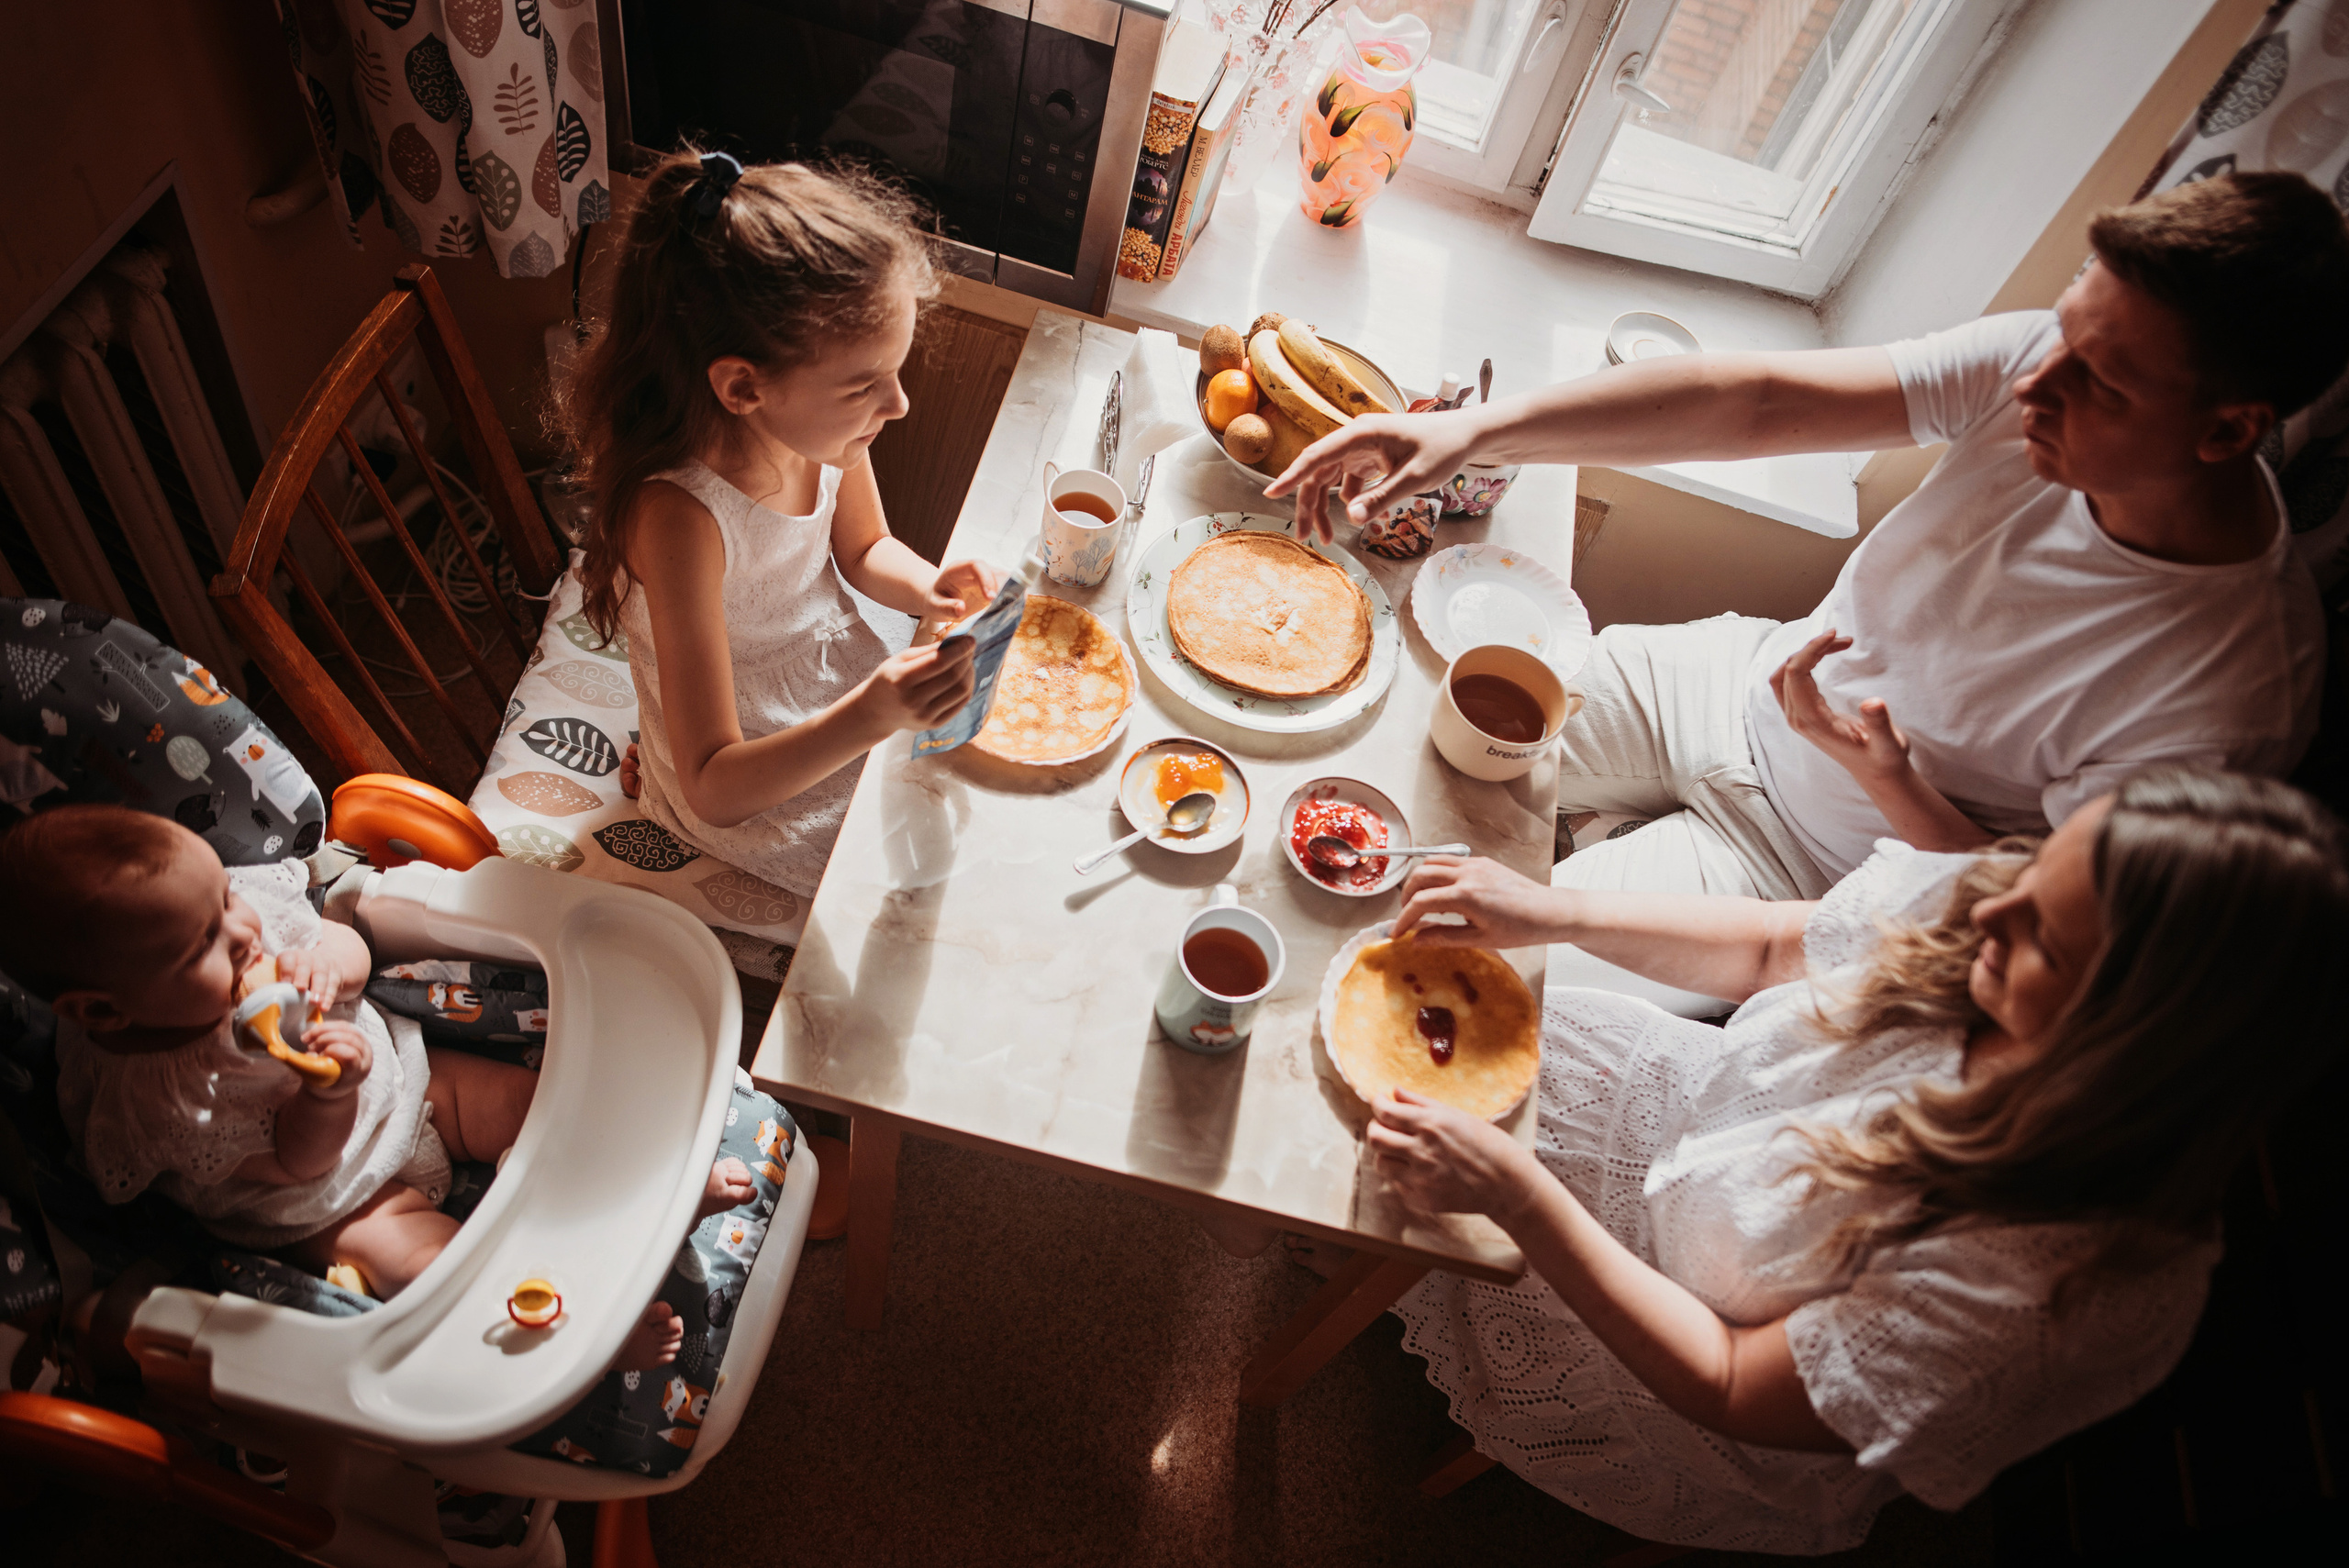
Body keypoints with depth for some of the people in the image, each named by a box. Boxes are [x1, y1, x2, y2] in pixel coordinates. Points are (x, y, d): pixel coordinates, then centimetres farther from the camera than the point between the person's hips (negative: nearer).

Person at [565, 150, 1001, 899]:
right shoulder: (681, 516, -37)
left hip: (845, 678, 6)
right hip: (752, 789, -6)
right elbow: (715, 791, -33)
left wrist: (926, 587, -18)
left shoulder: (820, 417, -18)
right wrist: (871, 718, -48)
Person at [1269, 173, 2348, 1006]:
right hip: (1744, 683, 5)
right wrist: (1476, 432, -28)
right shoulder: (2038, 364, -17)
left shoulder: (2231, 703, -28)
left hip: (1805, 874, -4)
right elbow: (1751, 403, -21)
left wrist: (1890, 781, -34)